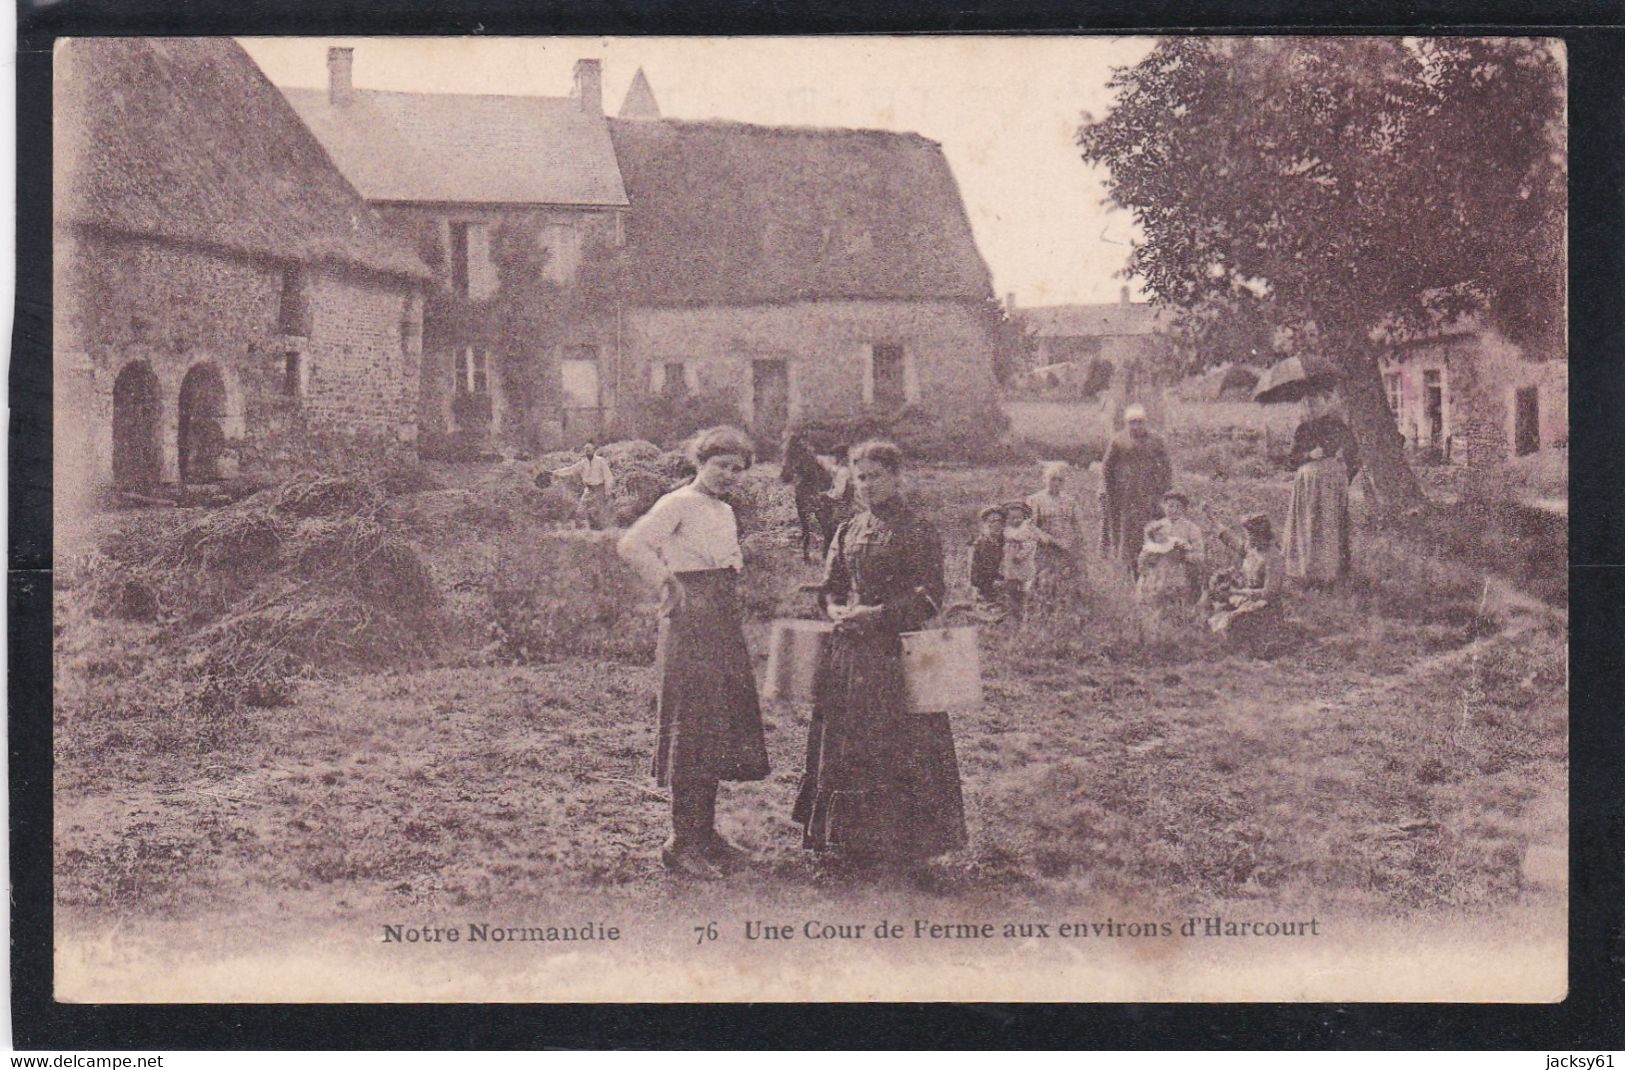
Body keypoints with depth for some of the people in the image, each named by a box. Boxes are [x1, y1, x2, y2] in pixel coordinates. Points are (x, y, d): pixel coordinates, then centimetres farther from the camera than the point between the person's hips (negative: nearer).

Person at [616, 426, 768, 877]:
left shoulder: (725, 511, 18)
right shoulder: (679, 503, -9)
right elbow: (632, 544, -21)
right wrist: (669, 582, -15)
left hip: (724, 625, 9)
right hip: (690, 624, -9)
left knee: (719, 728, 11)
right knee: (691, 727, -8)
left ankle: (704, 833, 20)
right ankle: (681, 842, -5)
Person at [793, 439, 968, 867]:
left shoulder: (918, 531, -5)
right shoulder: (848, 531, 14)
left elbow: (930, 595, -10)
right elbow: (829, 586, 18)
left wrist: (877, 614, -16)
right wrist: (837, 611, -4)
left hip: (896, 650, -6)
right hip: (848, 650, 6)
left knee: (895, 746, -5)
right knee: (841, 742, 7)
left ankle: (899, 839, 3)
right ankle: (851, 835, 16)